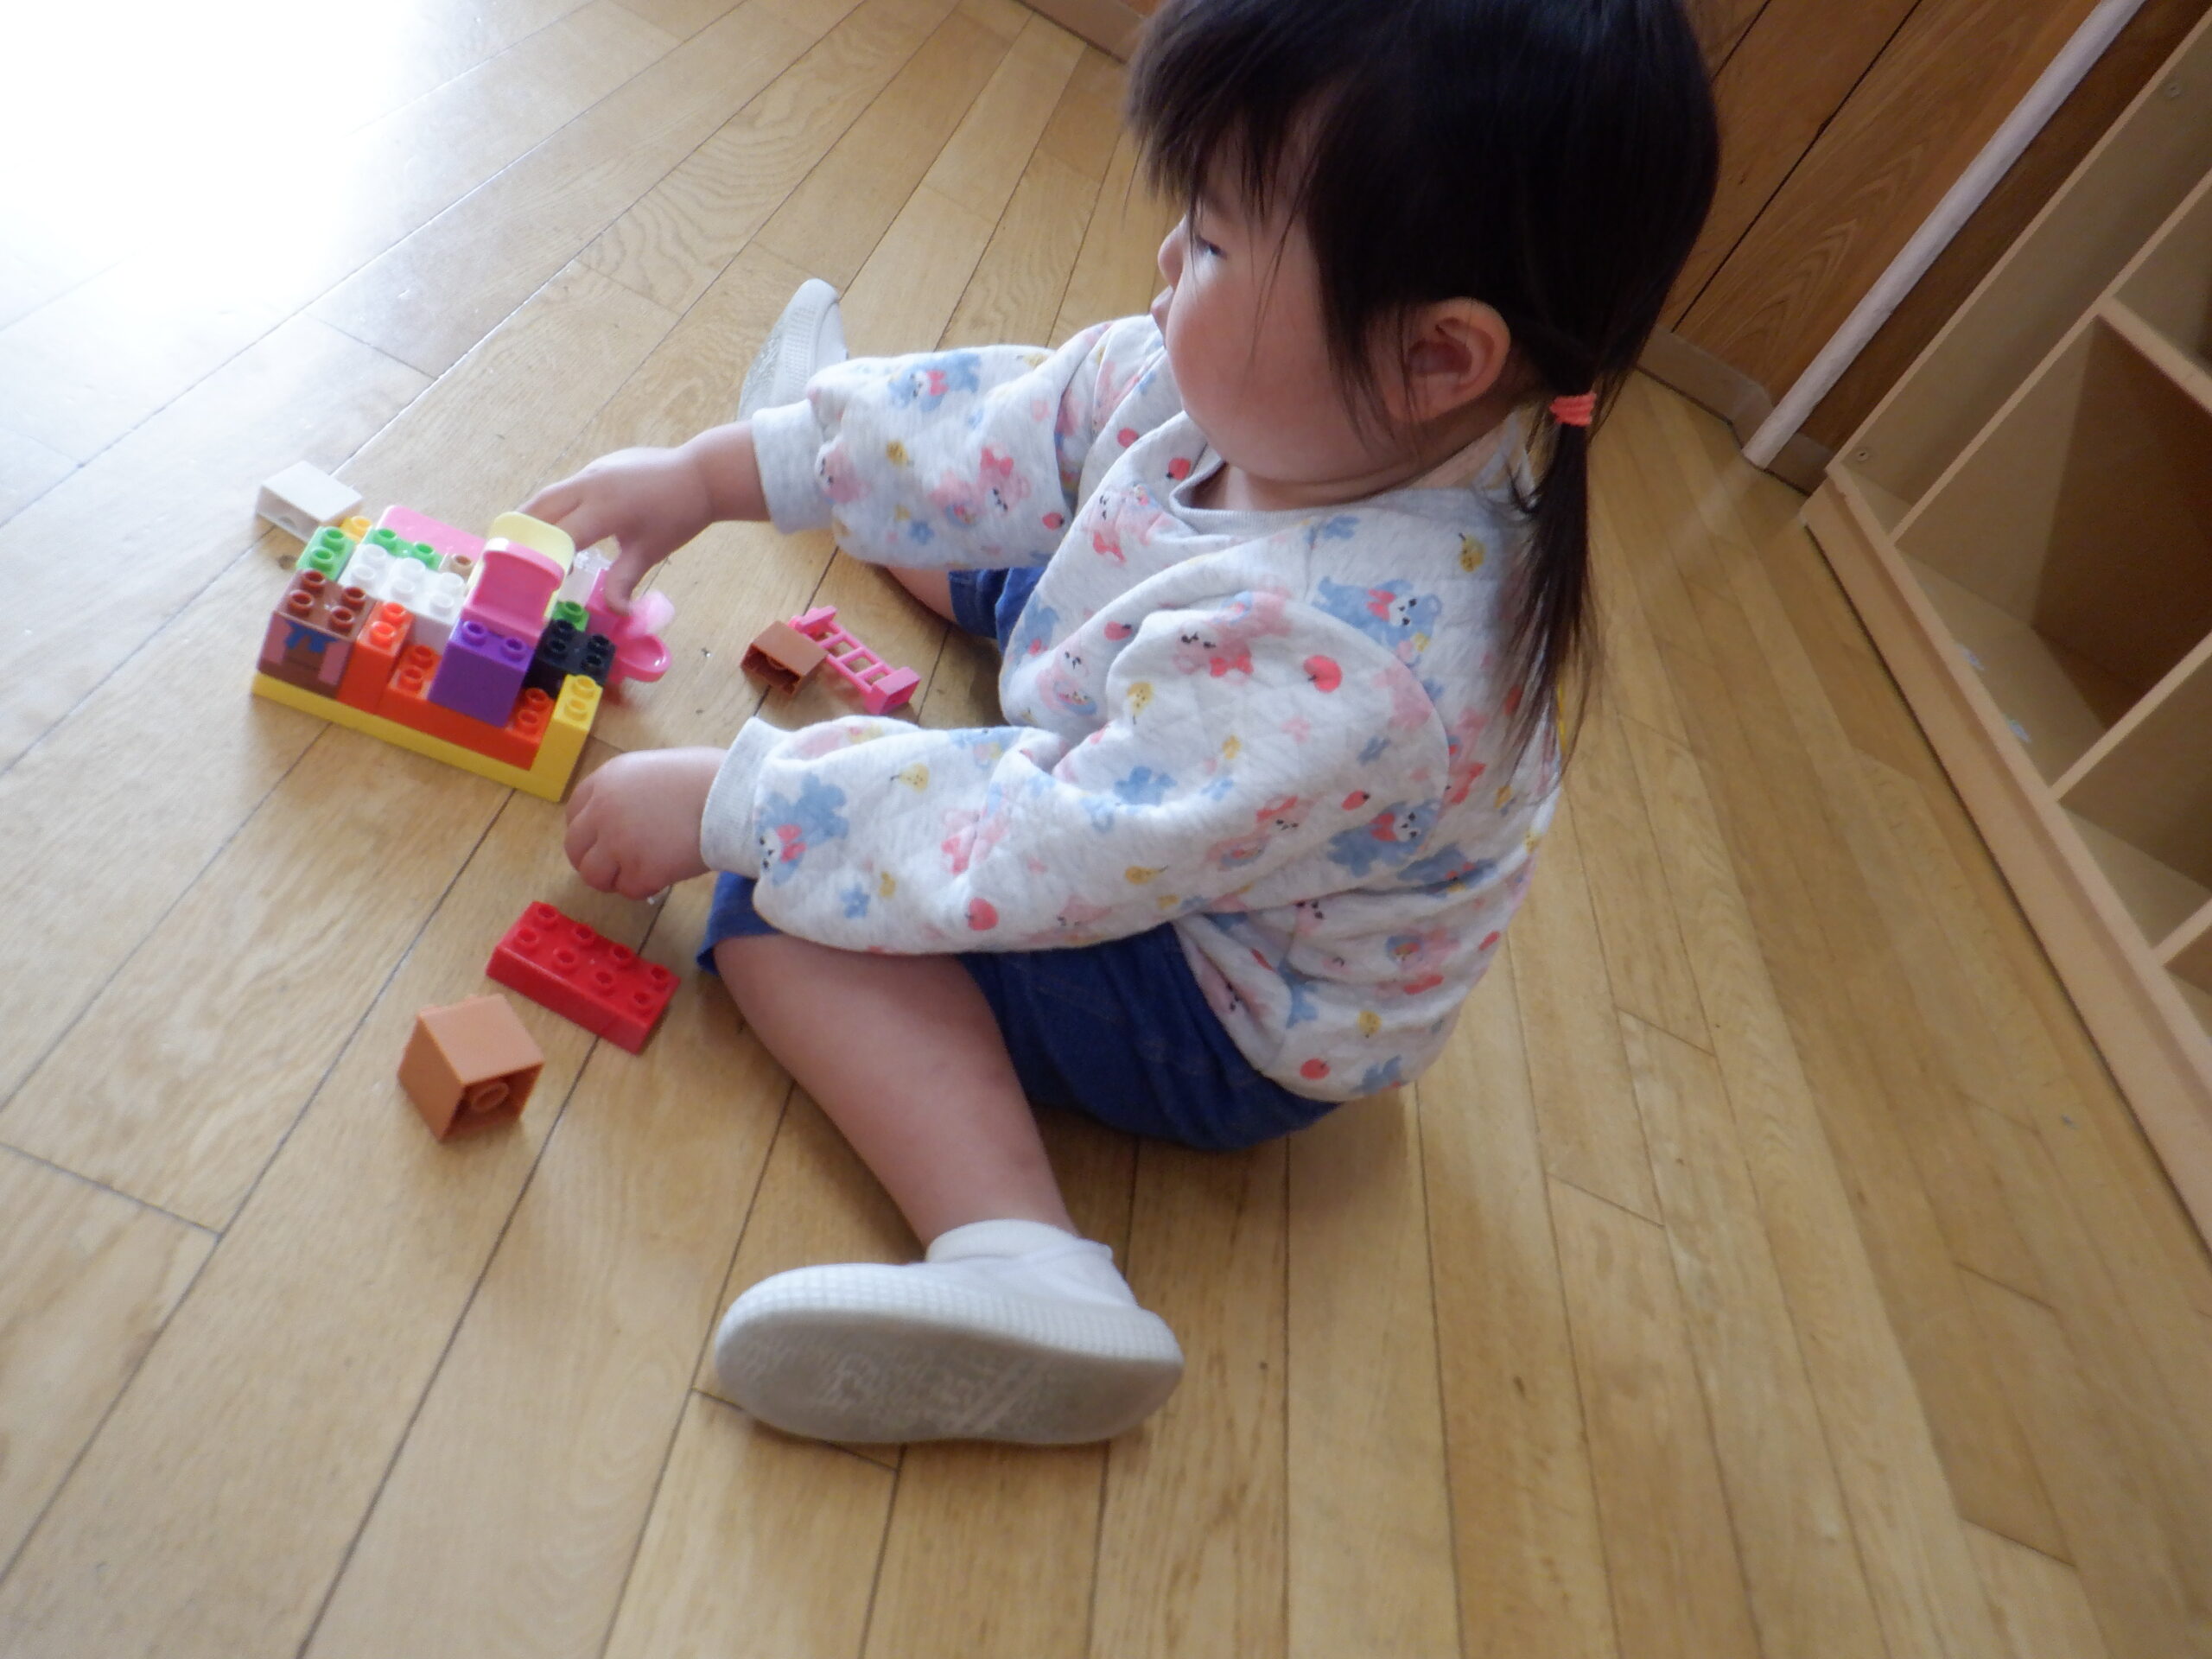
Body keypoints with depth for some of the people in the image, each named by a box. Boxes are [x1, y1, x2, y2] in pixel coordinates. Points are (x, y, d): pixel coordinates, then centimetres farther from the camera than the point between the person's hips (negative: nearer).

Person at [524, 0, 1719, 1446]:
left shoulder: (1343, 659, -40)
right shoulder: (1291, 405, -15)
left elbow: (1041, 860, -37)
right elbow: (1017, 424, -6)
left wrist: (730, 801, -26)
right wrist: (713, 475, -4)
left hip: (1231, 1026, -8)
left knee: (786, 887, -23)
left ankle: (1016, 1260, -27)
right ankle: (828, 421, 45)